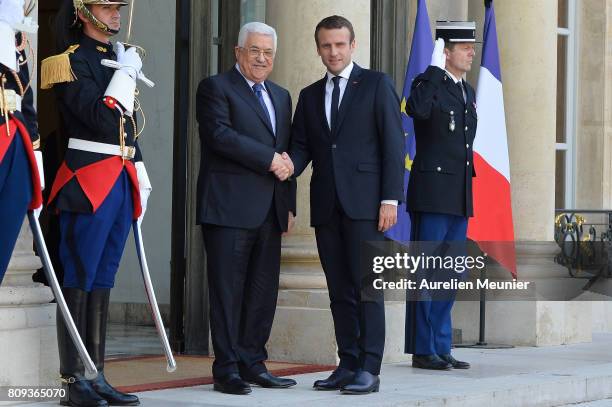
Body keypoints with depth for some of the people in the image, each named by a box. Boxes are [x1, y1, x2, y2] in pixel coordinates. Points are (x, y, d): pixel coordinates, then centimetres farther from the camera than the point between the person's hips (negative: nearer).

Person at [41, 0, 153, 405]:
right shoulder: (72, 61, -8)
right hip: (88, 183, -8)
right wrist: (125, 73, -11)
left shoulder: (121, 59, 18)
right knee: (79, 280, -5)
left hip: (121, 182, 8)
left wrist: (140, 178, 18)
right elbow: (102, 118, -20)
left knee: (102, 281, 9)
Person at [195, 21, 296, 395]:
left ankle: (253, 363, 12)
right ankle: (227, 369, -2)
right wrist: (270, 159, -15)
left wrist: (289, 203, 13)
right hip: (230, 207, -7)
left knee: (264, 291, 6)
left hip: (270, 210, 7)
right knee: (228, 290, -5)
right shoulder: (216, 88, 0)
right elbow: (220, 134, -15)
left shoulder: (281, 96, 21)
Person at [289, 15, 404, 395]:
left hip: (365, 202, -5)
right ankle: (348, 364, 10)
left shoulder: (377, 84, 3)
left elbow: (393, 143, -2)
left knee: (367, 286, -7)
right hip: (327, 204, 5)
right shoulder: (310, 95, 18)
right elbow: (301, 146, 13)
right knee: (340, 290, 6)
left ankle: (369, 369, -7)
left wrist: (390, 198, -11)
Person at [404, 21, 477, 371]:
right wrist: (435, 69, -23)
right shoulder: (429, 83, -7)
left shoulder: (468, 92, 18)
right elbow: (417, 109, -31)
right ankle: (423, 350, 1)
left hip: (461, 198, 8)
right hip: (432, 196, -8)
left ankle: (441, 348, 17)